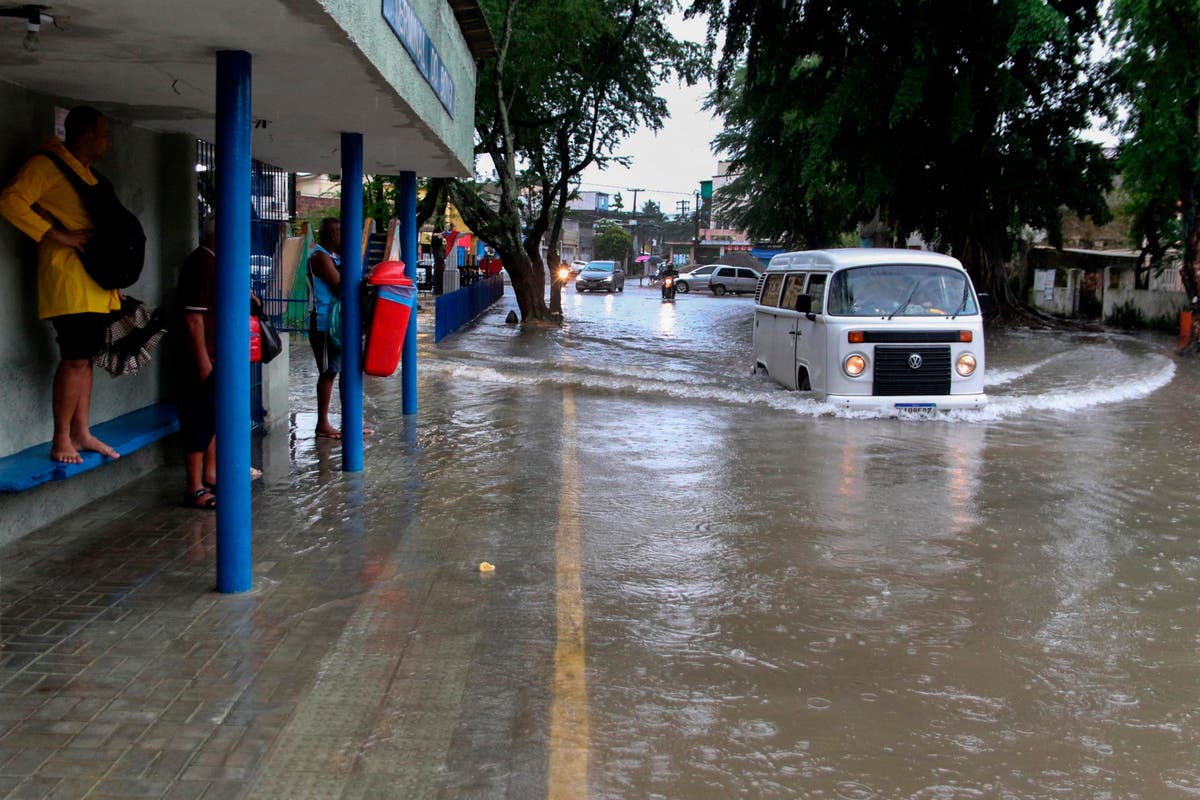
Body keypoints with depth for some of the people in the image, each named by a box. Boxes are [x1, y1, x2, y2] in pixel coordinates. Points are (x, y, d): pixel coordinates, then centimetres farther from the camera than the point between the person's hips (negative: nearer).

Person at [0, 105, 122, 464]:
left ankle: (81, 434, 17)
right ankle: (61, 441, -4)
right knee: (74, 359, -10)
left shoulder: (86, 173, 21)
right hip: (69, 282, -9)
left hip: (95, 285, 9)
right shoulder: (47, 164, -6)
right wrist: (60, 237, -20)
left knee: (85, 358, 10)